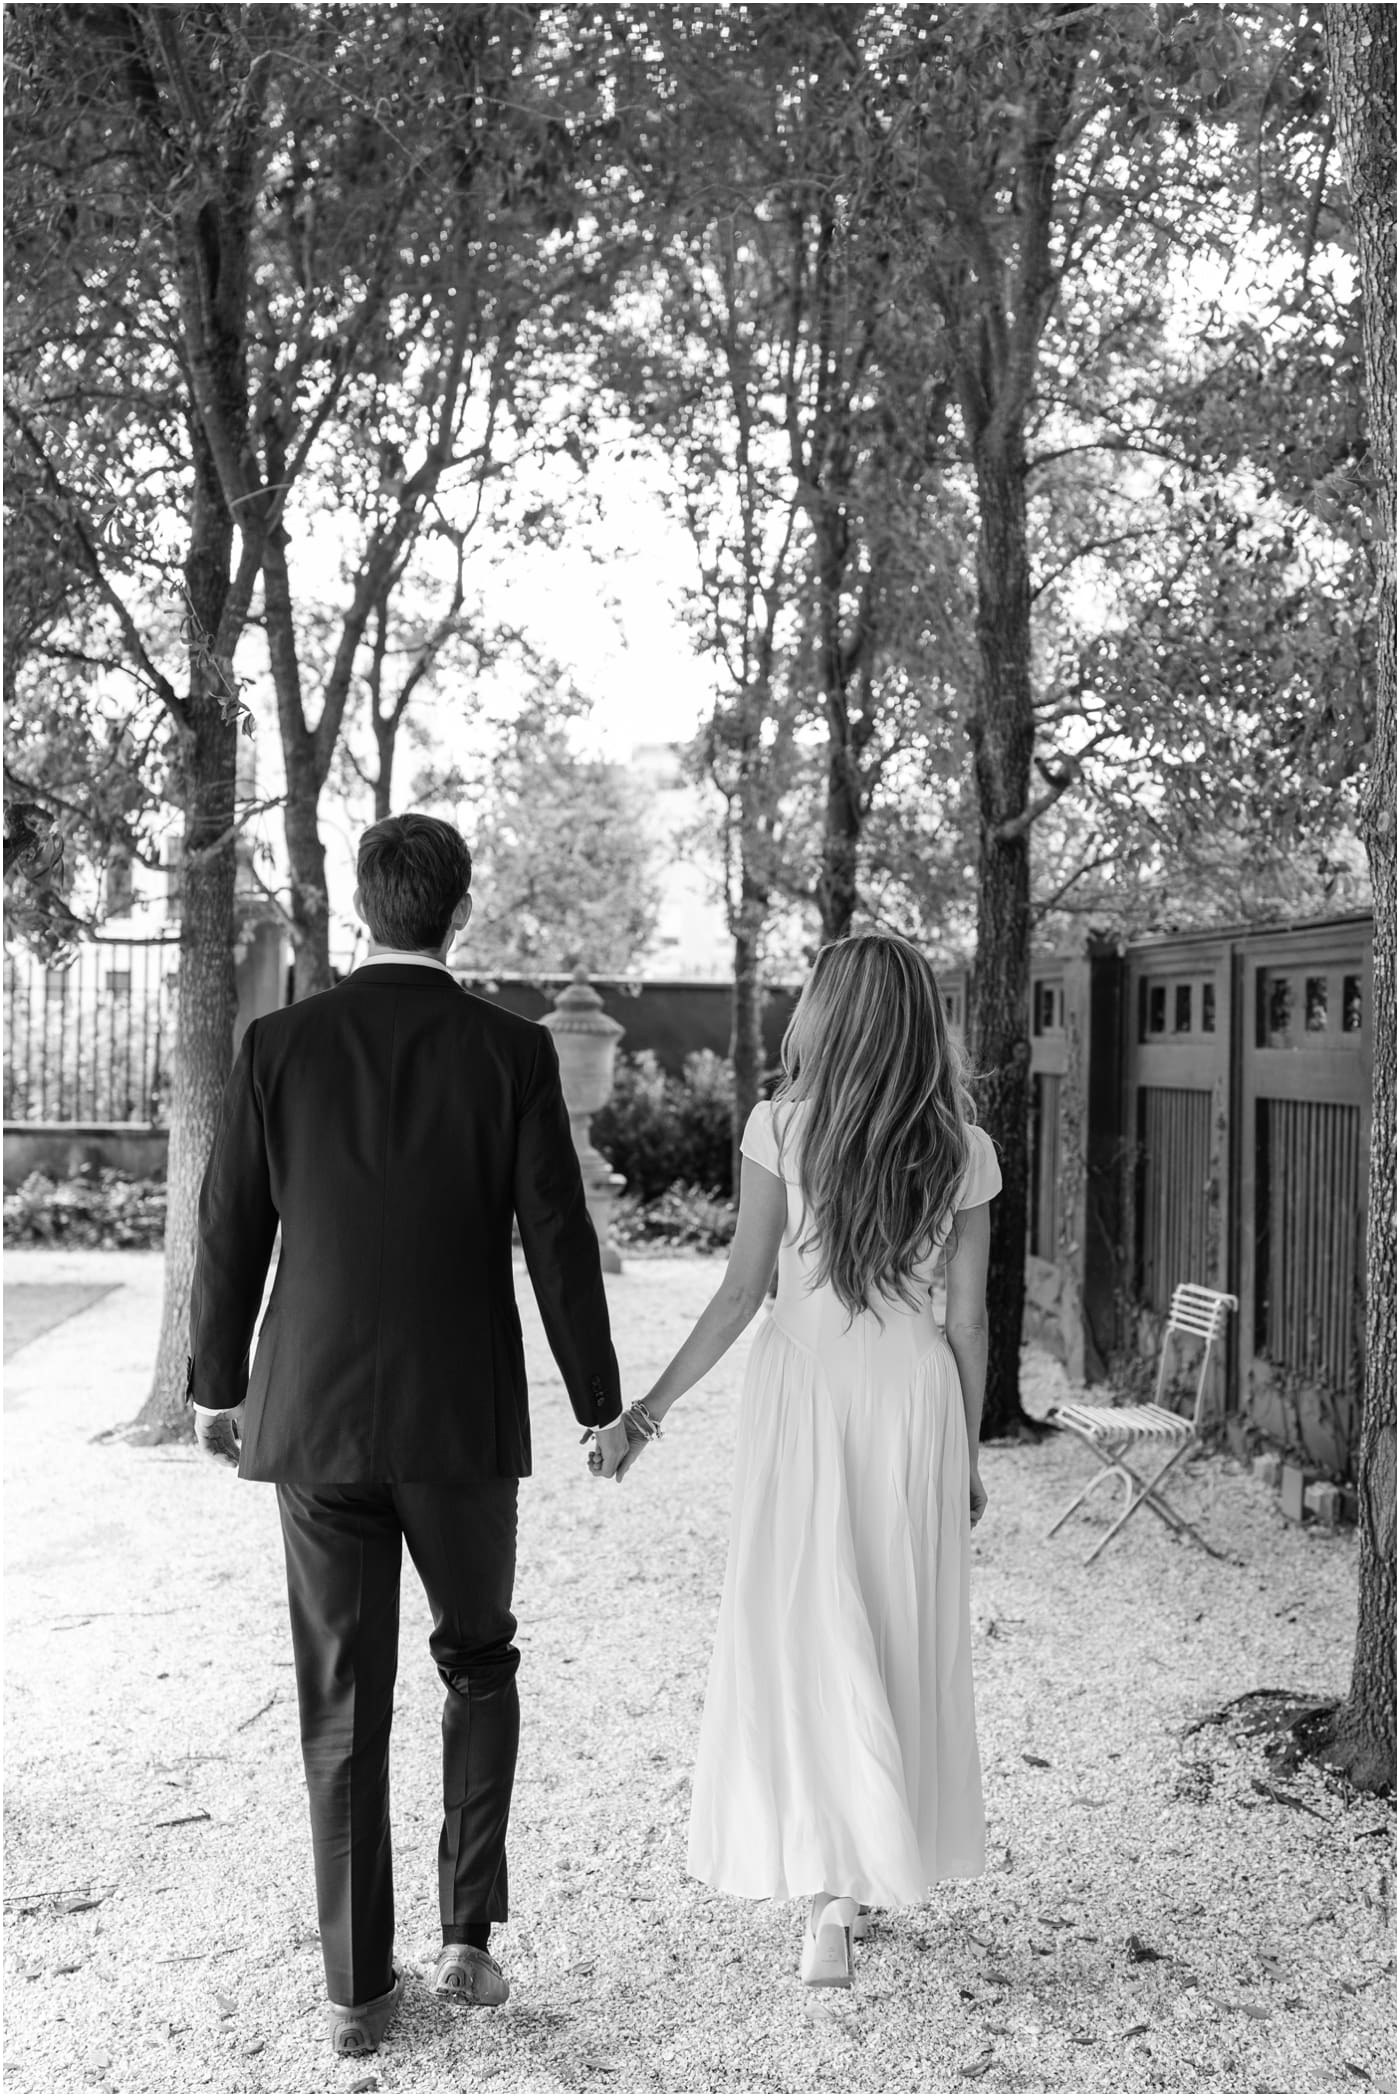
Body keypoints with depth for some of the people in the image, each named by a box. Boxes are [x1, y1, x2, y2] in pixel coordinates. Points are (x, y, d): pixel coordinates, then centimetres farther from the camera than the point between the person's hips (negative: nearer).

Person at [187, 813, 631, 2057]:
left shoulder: (279, 1044, -3)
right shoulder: (512, 1051, -7)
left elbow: (230, 1237, 1)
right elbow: (558, 1243, -7)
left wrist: (219, 1386, 15)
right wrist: (601, 1404, 3)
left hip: (315, 1419, 1)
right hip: (464, 1420, -1)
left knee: (344, 1709, 11)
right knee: (479, 1663, 21)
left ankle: (359, 1987, 18)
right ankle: (469, 1933, 15)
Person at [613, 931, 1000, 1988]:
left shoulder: (781, 1125, -8)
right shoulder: (963, 1151, -1)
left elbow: (743, 1291, -8)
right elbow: (968, 1320, 3)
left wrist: (651, 1405, 0)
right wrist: (967, 1456, 13)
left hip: (803, 1385, -2)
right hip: (916, 1394, 2)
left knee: (802, 1632, 5)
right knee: (901, 1636, 14)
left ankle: (831, 1887, -2)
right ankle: (876, 1869, 26)